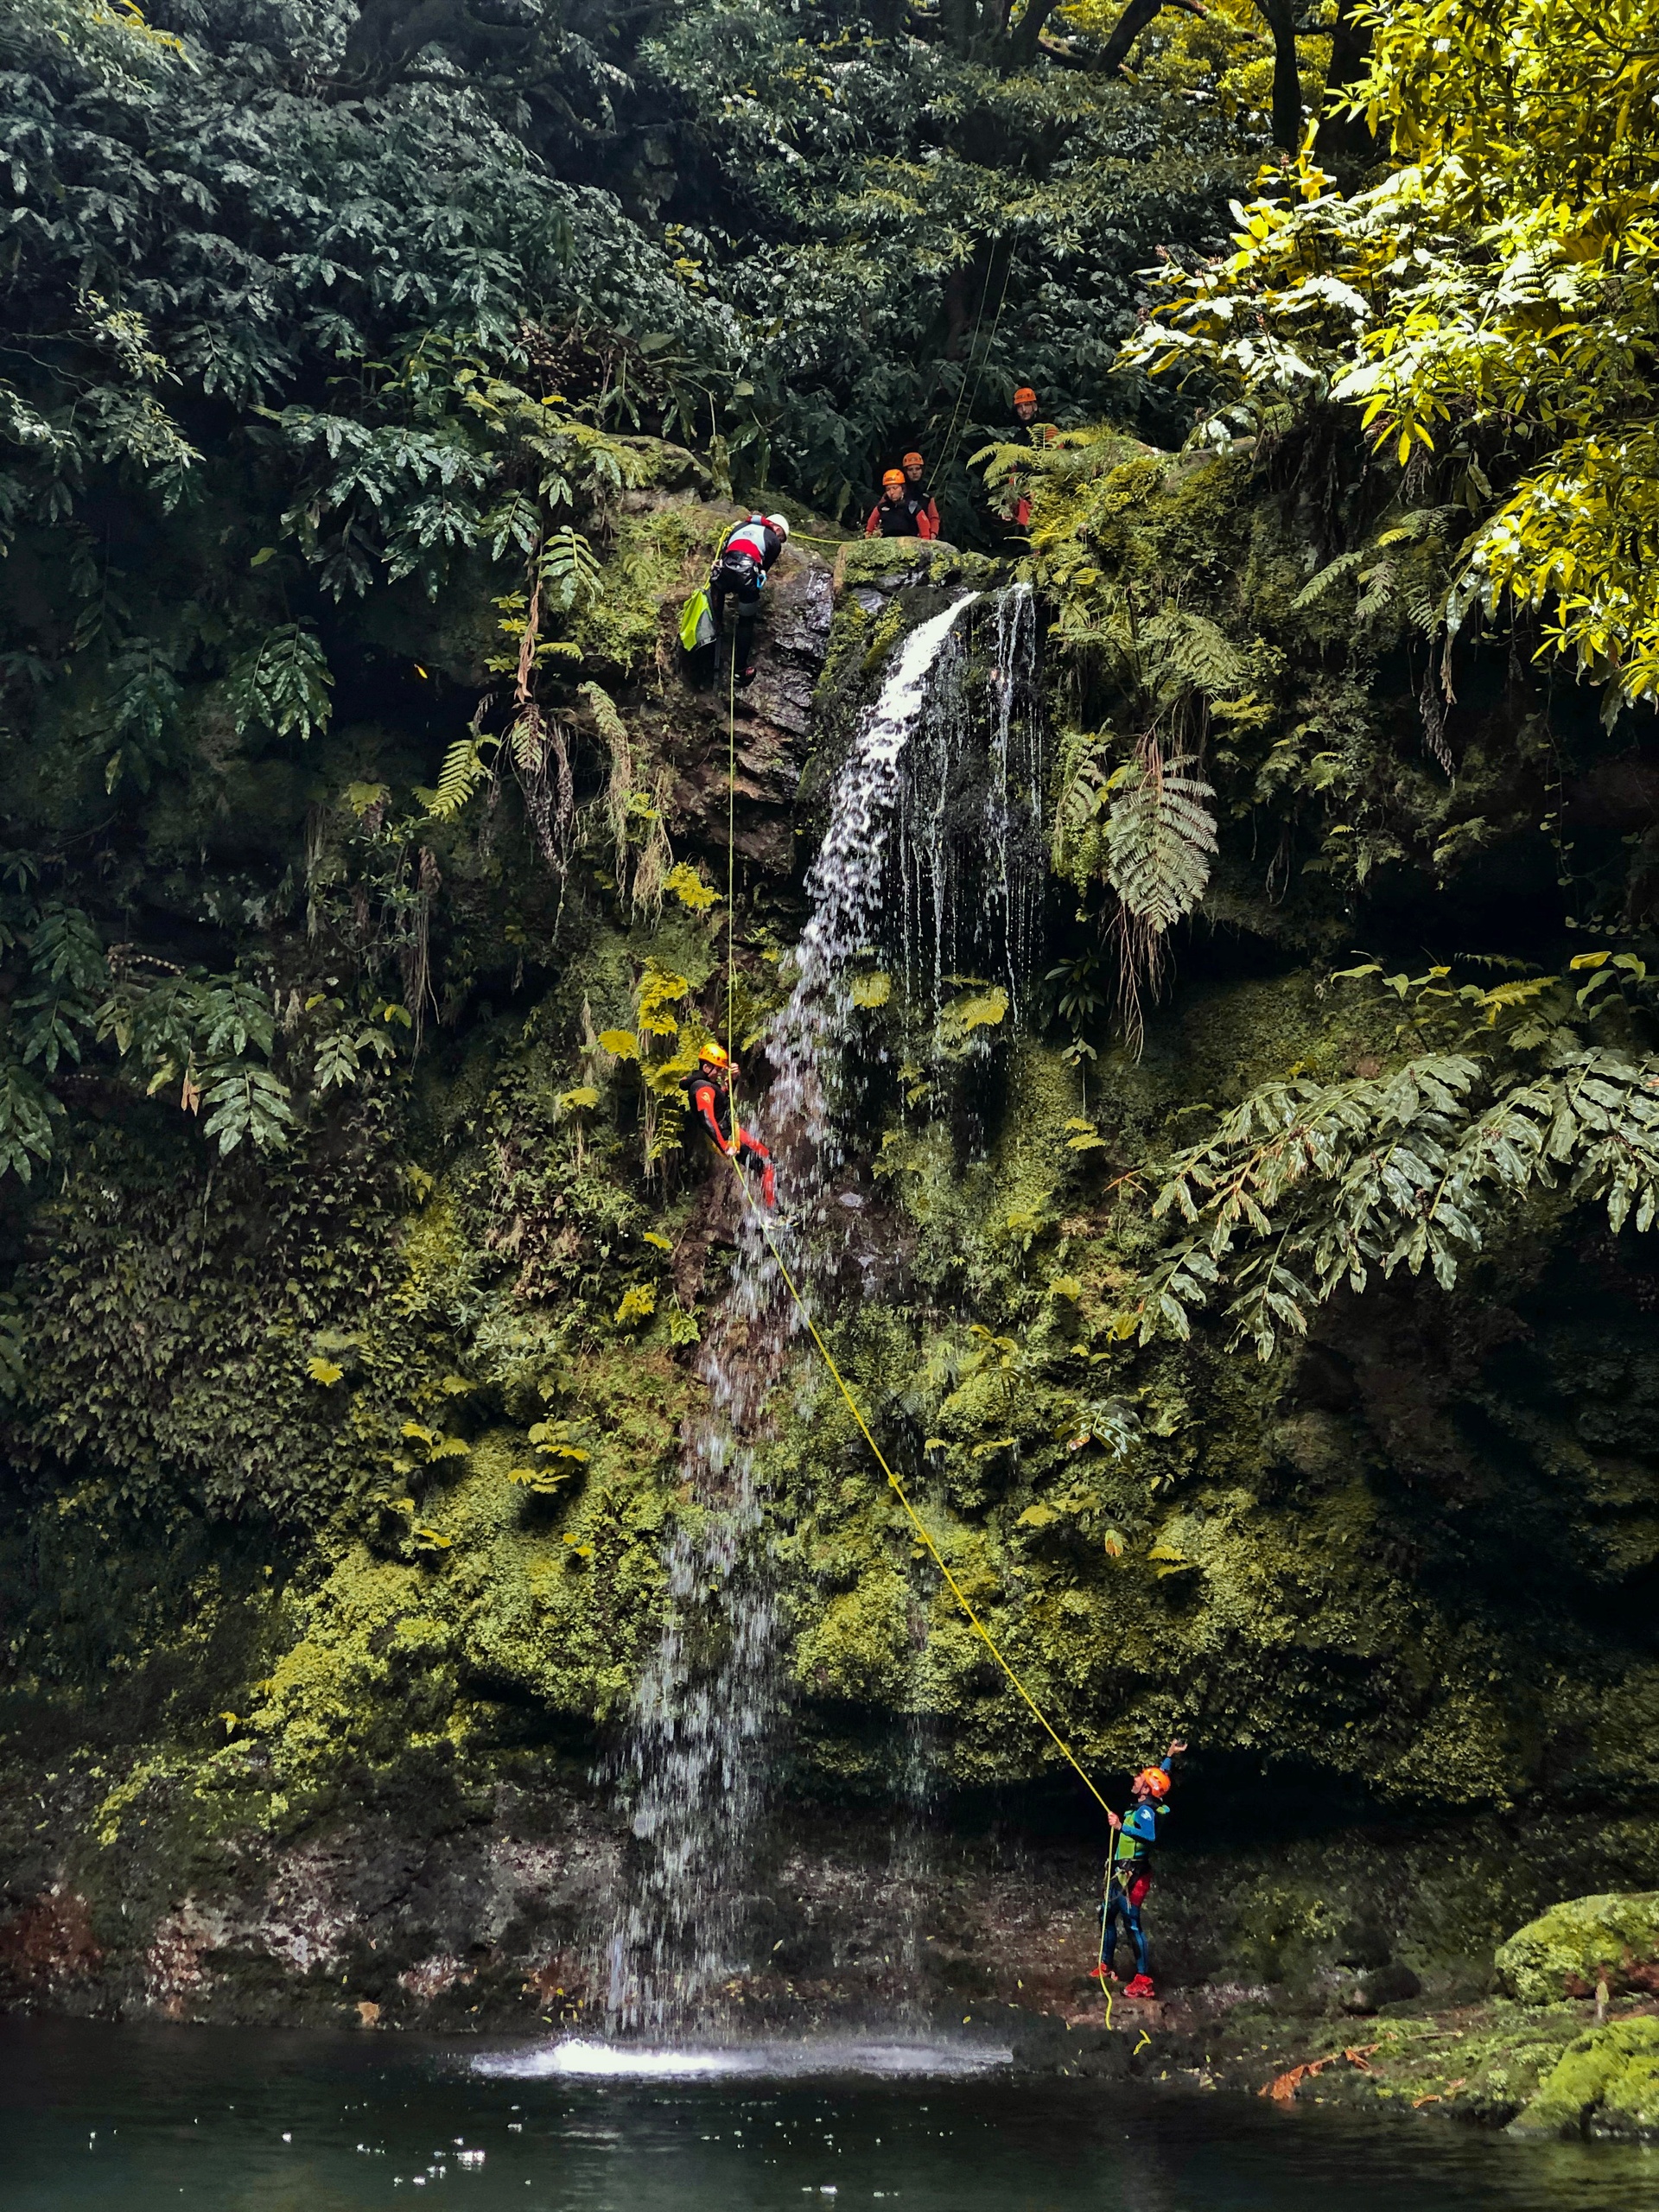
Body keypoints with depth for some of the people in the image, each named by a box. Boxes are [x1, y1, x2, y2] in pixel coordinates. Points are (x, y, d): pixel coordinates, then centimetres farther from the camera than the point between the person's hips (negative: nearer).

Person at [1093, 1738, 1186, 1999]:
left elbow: (1150, 1836, -41)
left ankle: (1143, 1981, -9)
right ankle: (1106, 1967, 33)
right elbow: (1159, 1776, 24)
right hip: (1121, 1873, 10)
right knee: (1107, 1916, 20)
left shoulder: (1146, 1811, -21)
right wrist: (1169, 1757, 29)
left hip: (1132, 1877, -10)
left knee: (1131, 1924, -10)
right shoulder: (1144, 1805, 6)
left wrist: (1121, 1826, -40)